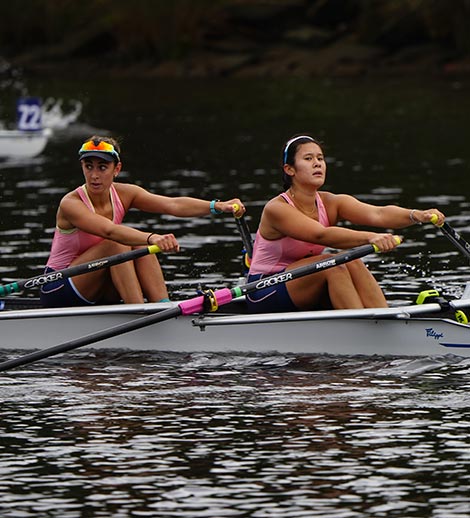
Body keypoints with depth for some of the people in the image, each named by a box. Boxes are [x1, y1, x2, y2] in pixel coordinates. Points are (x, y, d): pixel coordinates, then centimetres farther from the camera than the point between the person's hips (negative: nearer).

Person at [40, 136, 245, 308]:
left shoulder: (124, 195, -4)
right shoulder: (71, 204, -21)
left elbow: (172, 205, -18)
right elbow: (109, 231, -40)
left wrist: (217, 206, -33)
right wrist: (152, 238, -55)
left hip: (98, 296, 6)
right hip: (58, 291, -6)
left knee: (141, 245, -18)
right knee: (117, 243, -27)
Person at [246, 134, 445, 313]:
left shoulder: (332, 204, -2)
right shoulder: (276, 209, -20)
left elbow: (378, 214, -20)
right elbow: (320, 235, -36)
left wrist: (417, 215, -40)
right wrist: (369, 238, -50)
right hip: (264, 295, -6)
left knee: (352, 264, -21)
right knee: (334, 264, -27)